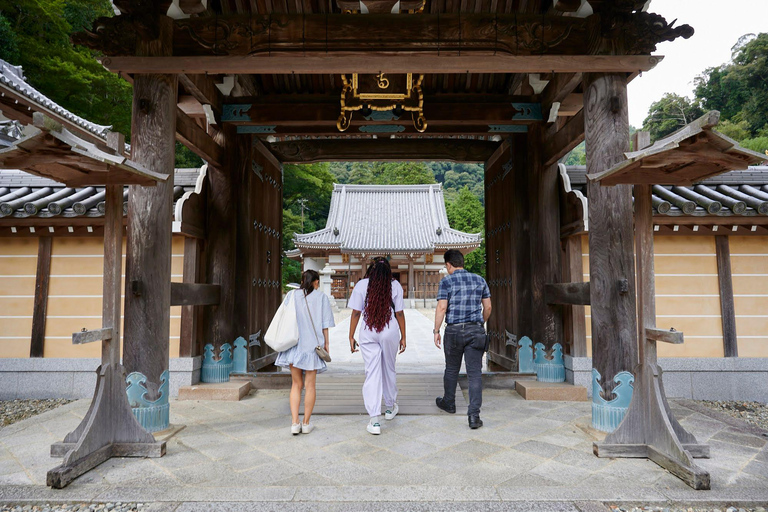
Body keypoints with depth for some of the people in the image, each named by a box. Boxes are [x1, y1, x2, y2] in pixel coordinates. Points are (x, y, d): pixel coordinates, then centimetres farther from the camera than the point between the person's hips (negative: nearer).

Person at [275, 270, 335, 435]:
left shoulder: (292, 295, 7)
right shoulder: (321, 297, 1)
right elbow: (325, 324, -1)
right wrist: (326, 344, 5)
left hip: (294, 344, 2)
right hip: (313, 344, -2)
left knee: (296, 384, 11)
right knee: (310, 385, 8)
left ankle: (294, 423, 6)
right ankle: (306, 423, 14)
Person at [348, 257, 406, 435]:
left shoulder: (361, 285, 0)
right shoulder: (395, 286, 1)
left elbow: (356, 313, -2)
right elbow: (399, 313, 1)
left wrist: (351, 336, 5)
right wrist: (403, 337, 9)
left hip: (368, 334, -1)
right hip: (390, 332, 1)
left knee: (372, 373, 2)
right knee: (389, 370, 19)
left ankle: (374, 421, -1)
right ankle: (390, 407, 37)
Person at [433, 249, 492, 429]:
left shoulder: (447, 281, -6)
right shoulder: (479, 280, 6)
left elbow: (442, 308, -13)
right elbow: (487, 307, 9)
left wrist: (436, 330, -6)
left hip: (454, 330, -2)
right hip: (476, 330, 2)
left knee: (452, 369, 17)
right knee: (475, 373, 2)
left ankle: (449, 403, 36)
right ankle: (474, 415, -2)